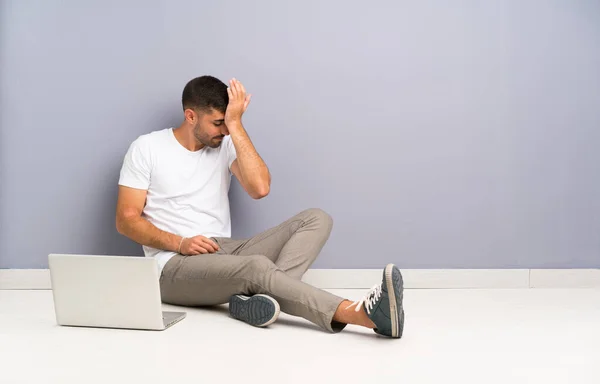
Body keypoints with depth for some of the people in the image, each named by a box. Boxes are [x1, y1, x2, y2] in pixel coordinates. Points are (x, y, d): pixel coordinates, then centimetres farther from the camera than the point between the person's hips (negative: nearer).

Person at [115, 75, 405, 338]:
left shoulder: (225, 145, 9)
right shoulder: (147, 148, 0)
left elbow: (259, 188, -10)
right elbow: (126, 220, -3)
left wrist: (236, 125, -11)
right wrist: (179, 243, -17)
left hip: (225, 252, 6)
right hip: (176, 266, -5)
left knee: (316, 219, -12)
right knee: (258, 266, -36)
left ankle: (262, 297, -37)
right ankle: (364, 313, -47)